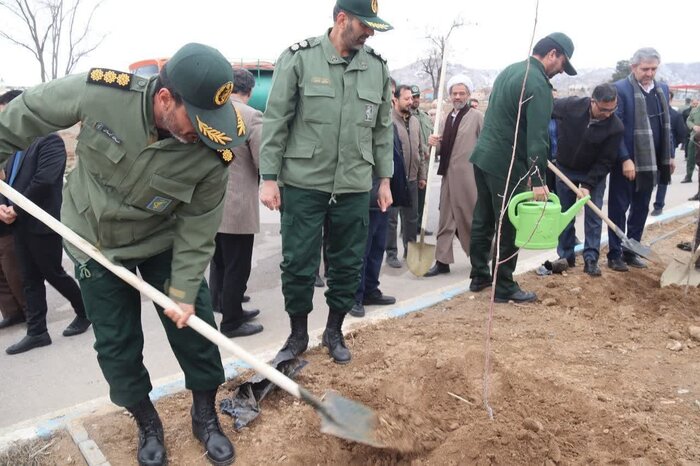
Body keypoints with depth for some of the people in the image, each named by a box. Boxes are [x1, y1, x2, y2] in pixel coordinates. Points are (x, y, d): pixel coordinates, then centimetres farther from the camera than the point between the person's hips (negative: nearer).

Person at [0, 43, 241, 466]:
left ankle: (206, 416, 28)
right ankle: (147, 424, 32)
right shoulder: (99, 91, -28)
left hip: (163, 241, 0)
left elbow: (198, 228, -16)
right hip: (94, 242, 1)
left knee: (195, 324, 2)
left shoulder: (212, 152, -27)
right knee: (116, 343, 8)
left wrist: (184, 292, -17)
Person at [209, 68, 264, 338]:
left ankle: (222, 307, 33)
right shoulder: (251, 116, -14)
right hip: (237, 204, -7)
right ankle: (231, 322, 15)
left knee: (218, 262, 20)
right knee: (237, 267, 5)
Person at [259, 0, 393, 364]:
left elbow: (383, 129, 12)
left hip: (354, 187, 3)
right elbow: (275, 121, -4)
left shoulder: (377, 67, 6)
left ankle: (334, 332, 31)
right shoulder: (299, 58, -5)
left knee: (348, 265, 11)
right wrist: (269, 178, -7)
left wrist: (384, 178, 11)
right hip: (303, 184, -3)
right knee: (298, 264, 5)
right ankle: (298, 334, 26)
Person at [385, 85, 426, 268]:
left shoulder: (415, 121, 12)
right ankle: (391, 253, 12)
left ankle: (410, 250, 26)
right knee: (392, 217, 2)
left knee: (412, 217, 13)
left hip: (412, 178, 7)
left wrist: (422, 175, 16)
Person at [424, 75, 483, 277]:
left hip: (469, 176, -6)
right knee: (446, 218, 7)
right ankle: (442, 261, 13)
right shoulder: (446, 119, 15)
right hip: (448, 175, 6)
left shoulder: (477, 116, -3)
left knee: (471, 218, 3)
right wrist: (435, 144, -3)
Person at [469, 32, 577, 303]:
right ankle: (504, 288, 10)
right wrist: (538, 179, -21)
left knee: (483, 220, 15)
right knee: (508, 227, 0)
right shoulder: (539, 84, -15)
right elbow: (537, 136, -21)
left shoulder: (511, 70, 14)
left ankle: (479, 276, 26)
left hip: (483, 156, 9)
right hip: (506, 164, -9)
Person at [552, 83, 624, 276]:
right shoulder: (570, 105, -23)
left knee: (594, 216, -4)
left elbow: (605, 161, -18)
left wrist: (588, 184, -25)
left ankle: (591, 259, 4)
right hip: (565, 169, 1)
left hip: (594, 173, -1)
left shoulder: (616, 127, -23)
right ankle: (566, 255, 19)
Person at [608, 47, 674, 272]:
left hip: (651, 161, 7)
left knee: (641, 208, 13)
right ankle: (614, 254, 13)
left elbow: (666, 124, 16)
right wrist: (625, 159, -19)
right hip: (626, 161, -6)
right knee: (619, 208, 4)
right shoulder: (620, 89, -11)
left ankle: (631, 251, 25)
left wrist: (669, 156, 12)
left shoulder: (662, 89, 10)